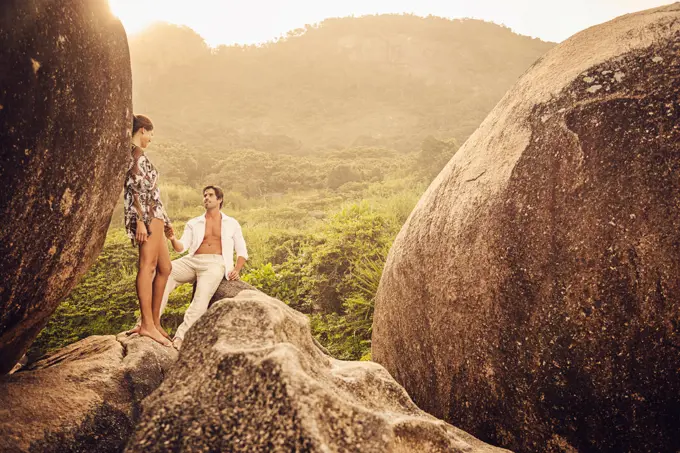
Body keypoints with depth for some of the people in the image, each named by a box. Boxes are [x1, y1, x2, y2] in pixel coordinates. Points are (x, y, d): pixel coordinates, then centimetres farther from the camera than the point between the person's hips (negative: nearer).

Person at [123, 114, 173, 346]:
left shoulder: (133, 153, 24)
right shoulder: (137, 153, -6)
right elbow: (135, 188, -17)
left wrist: (164, 220, 28)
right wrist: (141, 220, -24)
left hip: (152, 215, 10)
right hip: (147, 215, -10)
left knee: (164, 268, 10)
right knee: (147, 266, -14)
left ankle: (155, 322, 13)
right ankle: (147, 324, -15)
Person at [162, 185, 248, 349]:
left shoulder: (231, 223, 18)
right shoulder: (193, 223, 22)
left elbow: (242, 251, 15)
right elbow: (181, 247, 9)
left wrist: (237, 269, -4)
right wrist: (173, 239, -14)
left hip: (215, 263, -2)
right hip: (192, 261, 3)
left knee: (202, 297, -32)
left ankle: (181, 336, -39)